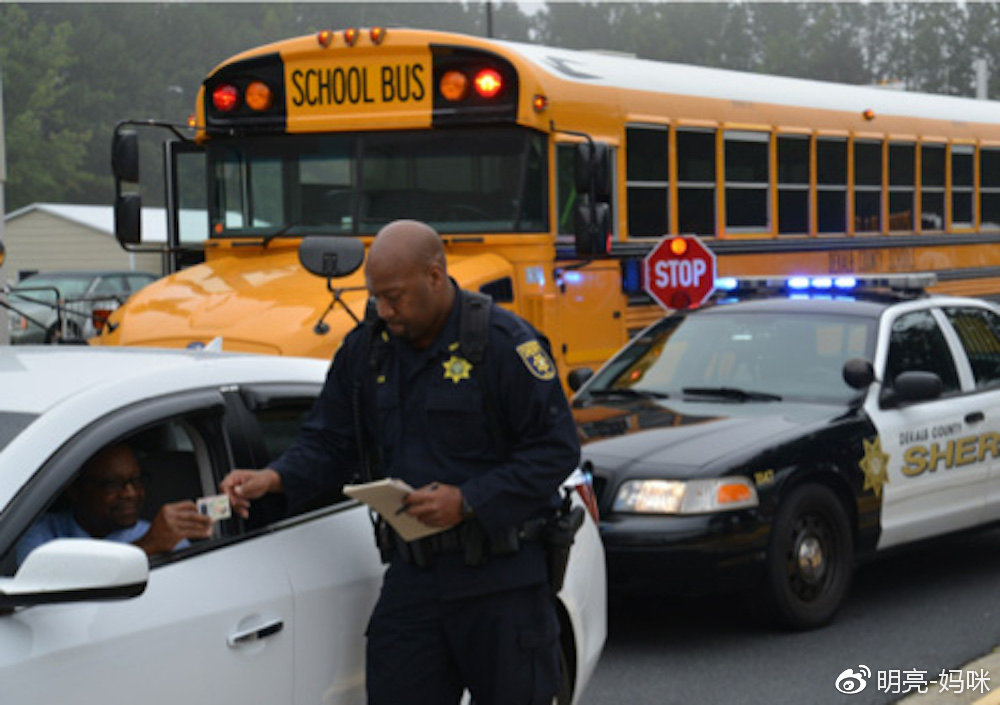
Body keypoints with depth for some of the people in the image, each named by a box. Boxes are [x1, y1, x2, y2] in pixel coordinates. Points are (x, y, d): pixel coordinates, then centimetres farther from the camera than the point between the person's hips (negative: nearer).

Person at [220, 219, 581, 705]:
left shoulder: (504, 343, -10)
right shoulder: (365, 348, 8)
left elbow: (557, 450, -11)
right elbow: (328, 443, 14)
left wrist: (469, 501, -19)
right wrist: (274, 478, -6)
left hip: (502, 579, -4)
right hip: (411, 576, 5)